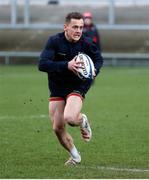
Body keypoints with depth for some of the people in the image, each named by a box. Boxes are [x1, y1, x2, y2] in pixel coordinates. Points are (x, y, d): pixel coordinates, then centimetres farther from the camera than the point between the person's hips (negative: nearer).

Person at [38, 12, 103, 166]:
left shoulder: (86, 43, -11)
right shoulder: (54, 41, -16)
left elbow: (98, 59, 11)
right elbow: (42, 64, -27)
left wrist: (94, 71, -12)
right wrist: (66, 65, -38)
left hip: (77, 87, -1)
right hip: (57, 88, 2)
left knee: (70, 118, -29)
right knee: (57, 128, 2)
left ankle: (83, 121, 9)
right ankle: (75, 156, 28)